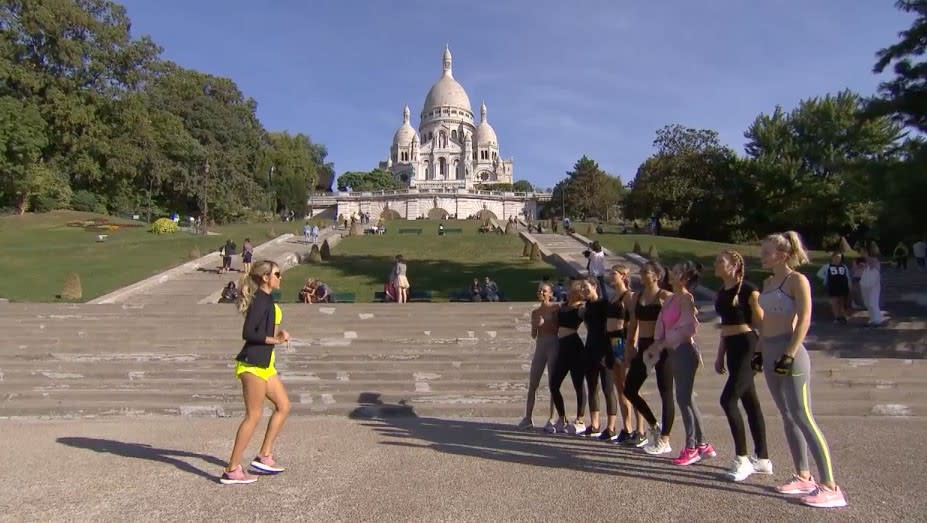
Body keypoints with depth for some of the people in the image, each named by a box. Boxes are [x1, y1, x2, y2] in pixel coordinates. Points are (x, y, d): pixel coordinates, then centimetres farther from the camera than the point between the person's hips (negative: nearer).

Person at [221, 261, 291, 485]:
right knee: (254, 415, -6)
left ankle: (264, 456, 20)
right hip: (252, 364, -10)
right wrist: (274, 339, -15)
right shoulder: (260, 300, -14)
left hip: (264, 363, 10)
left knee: (283, 405, 14)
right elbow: (247, 333, -21)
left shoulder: (267, 300, 16)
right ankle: (232, 470, 1)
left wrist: (278, 332, 4)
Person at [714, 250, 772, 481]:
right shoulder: (721, 293, 13)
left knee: (728, 399, -13)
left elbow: (761, 322, -12)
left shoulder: (748, 290, -11)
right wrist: (720, 356, 20)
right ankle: (762, 459, 21)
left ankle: (741, 458, -1)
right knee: (750, 402, 12)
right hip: (732, 349, 8)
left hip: (747, 347, -8)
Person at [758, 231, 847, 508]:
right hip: (770, 355, 8)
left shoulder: (797, 280, -8)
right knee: (788, 417, 13)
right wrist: (760, 351, 16)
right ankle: (803, 477, 23)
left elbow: (804, 319, -16)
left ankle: (830, 487, -2)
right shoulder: (768, 282, 14)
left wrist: (789, 355, -21)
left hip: (790, 353, -8)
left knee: (802, 417, -8)